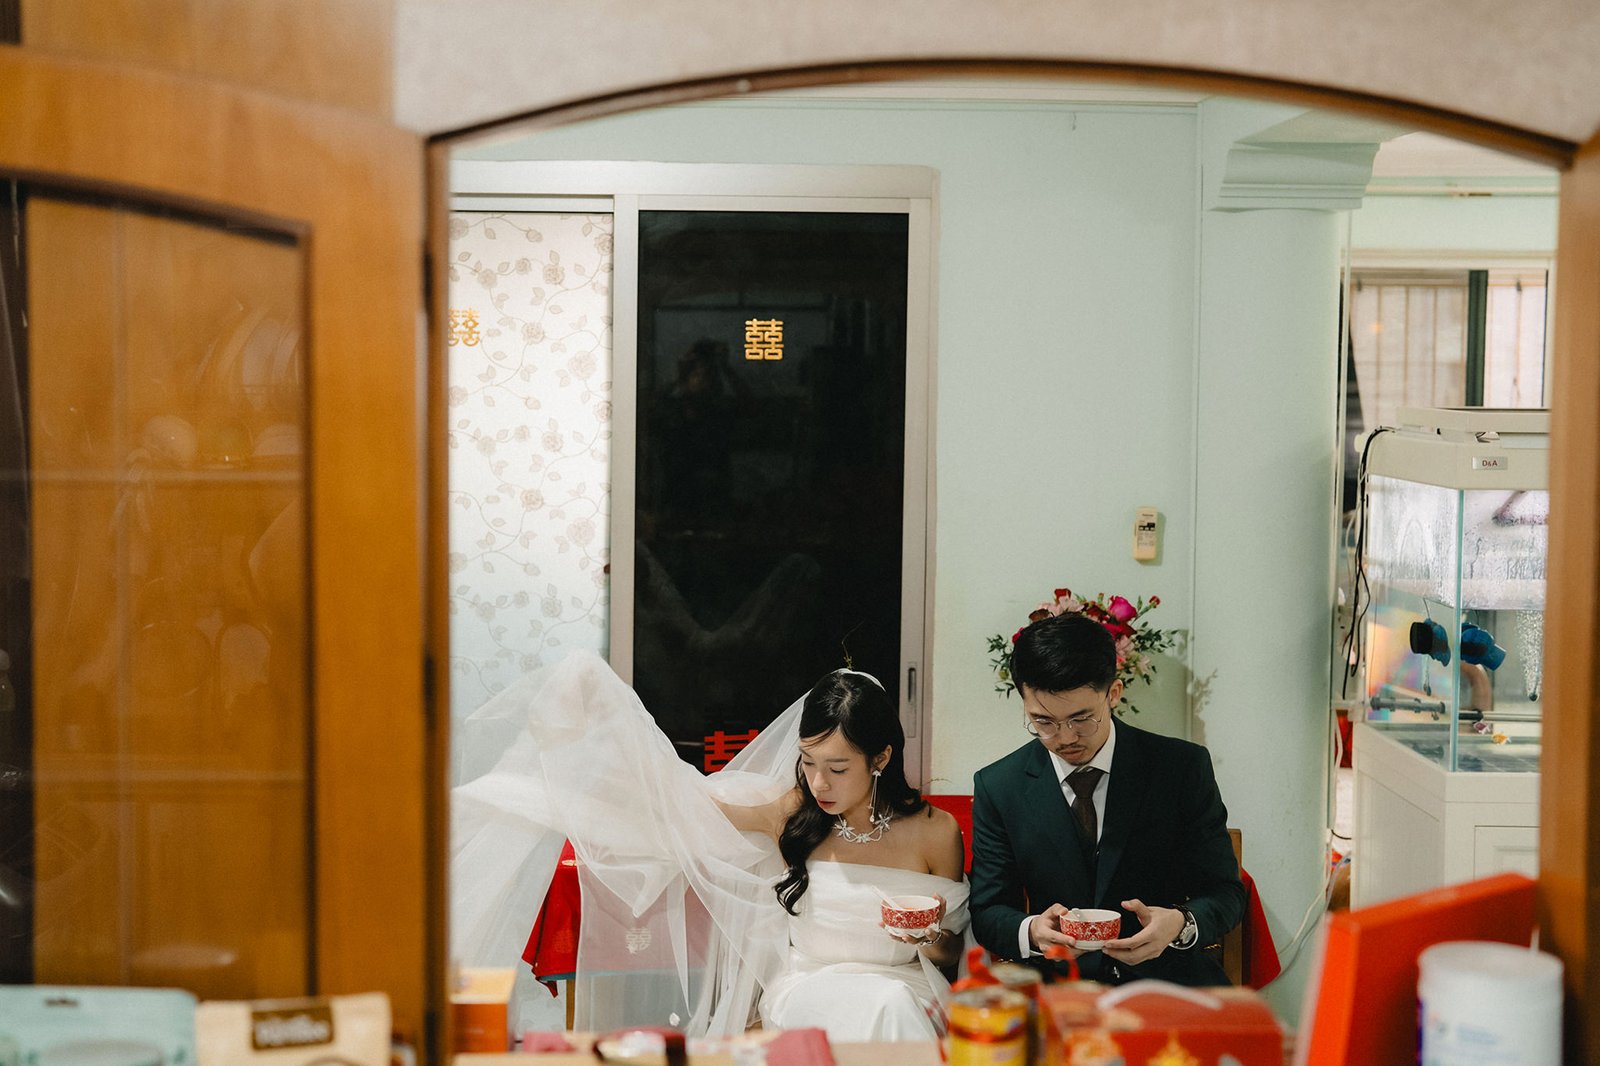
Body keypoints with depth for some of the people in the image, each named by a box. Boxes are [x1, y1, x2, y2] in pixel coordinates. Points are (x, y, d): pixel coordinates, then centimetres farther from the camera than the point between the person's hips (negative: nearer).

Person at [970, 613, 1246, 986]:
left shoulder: (1184, 767, 0)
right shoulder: (997, 787, 3)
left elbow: (1225, 892, 3)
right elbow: (987, 912, 5)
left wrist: (1181, 924, -22)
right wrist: (1031, 931, -20)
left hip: (1168, 977, 1)